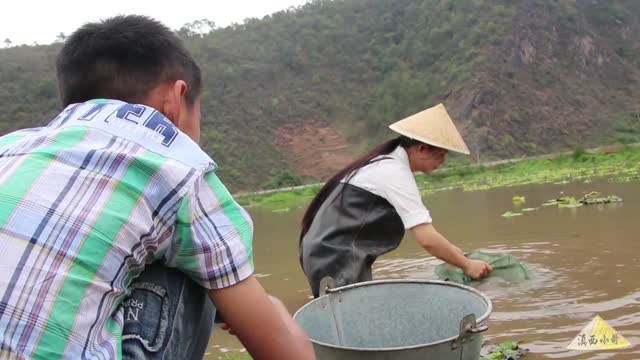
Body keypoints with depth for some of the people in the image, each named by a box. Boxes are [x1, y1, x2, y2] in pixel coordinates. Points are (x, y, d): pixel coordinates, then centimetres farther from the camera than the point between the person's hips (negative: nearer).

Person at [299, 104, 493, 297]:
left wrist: (449, 250, 10)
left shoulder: (387, 163, 11)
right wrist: (466, 265, -9)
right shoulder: (395, 173, -18)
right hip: (337, 261, -10)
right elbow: (426, 238, -21)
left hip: (333, 255, 10)